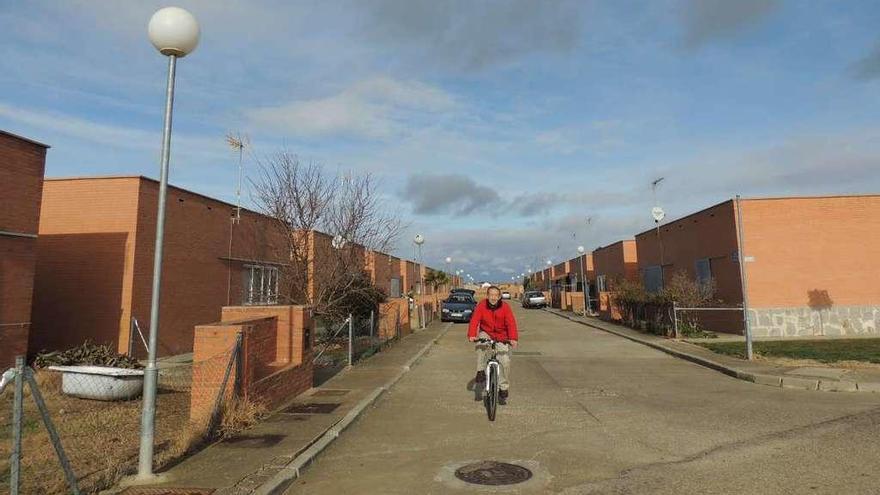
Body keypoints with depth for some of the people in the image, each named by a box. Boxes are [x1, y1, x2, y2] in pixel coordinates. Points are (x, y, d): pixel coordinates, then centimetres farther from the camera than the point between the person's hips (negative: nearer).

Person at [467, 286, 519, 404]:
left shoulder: (505, 307, -15)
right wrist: (471, 335, -38)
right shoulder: (481, 306, -13)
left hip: (501, 337, 0)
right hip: (486, 333, 0)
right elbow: (474, 320, -22)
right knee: (481, 344, -33)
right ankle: (480, 372, -16)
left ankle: (503, 389, 10)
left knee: (505, 362, -9)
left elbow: (511, 323, -24)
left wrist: (513, 338, -39)